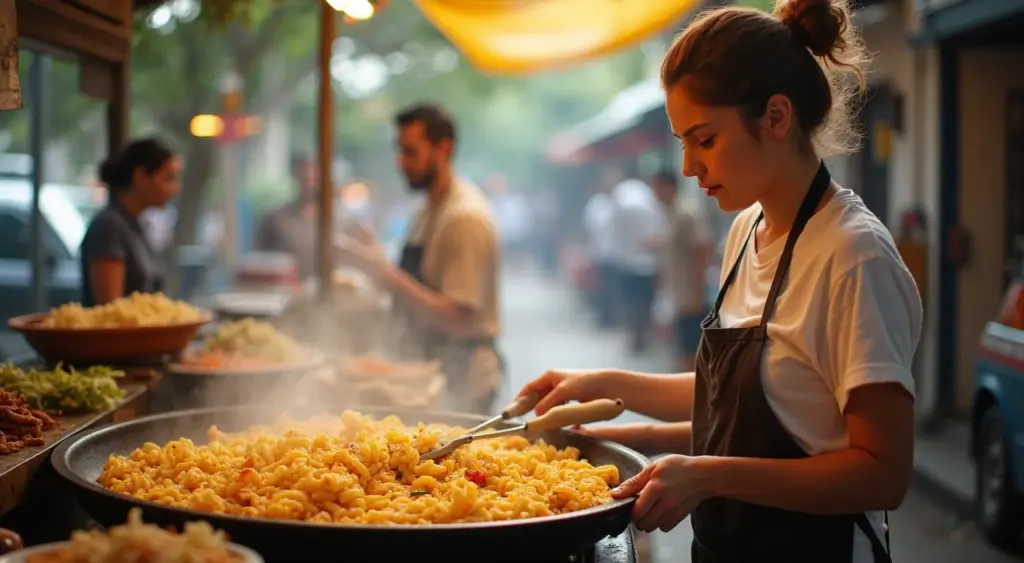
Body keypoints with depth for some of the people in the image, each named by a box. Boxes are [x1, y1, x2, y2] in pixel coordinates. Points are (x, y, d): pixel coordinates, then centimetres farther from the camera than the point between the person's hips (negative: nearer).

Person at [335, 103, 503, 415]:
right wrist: (374, 258, 1)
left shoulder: (467, 219, -18)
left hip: (460, 374, -8)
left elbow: (458, 320, -23)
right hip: (430, 363, 8)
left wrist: (384, 271, -25)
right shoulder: (429, 211, 11)